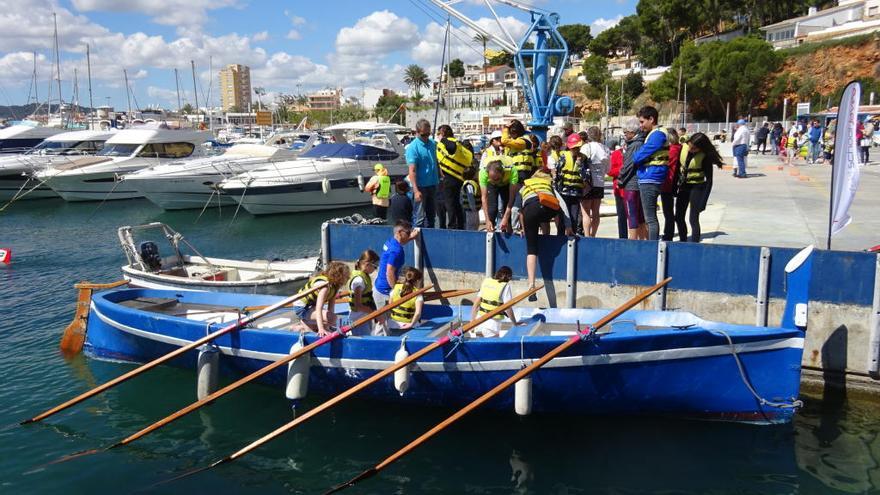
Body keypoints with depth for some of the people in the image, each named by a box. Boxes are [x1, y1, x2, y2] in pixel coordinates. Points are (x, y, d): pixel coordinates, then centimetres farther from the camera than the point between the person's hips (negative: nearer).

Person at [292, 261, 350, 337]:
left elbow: (331, 305, -6)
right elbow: (318, 308, -39)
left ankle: (303, 326, 16)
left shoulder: (334, 284, -3)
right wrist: (321, 328, -46)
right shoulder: (324, 285, -30)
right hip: (302, 308, -9)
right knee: (332, 318, -27)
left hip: (310, 306, 10)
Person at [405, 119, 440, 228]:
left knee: (431, 214, 16)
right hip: (420, 186, -7)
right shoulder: (412, 147, -14)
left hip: (432, 185, 7)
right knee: (419, 217, -3)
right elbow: (412, 170, -20)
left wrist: (440, 177, 15)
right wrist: (416, 191, -26)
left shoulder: (432, 143, 7)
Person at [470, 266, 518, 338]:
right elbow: (508, 308, -8)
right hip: (493, 322, -5)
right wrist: (515, 324, 3)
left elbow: (476, 303, 11)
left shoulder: (486, 281, 10)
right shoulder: (505, 286, -6)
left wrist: (472, 320, 16)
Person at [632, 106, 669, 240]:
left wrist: (635, 156, 4)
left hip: (650, 180, -11)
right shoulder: (653, 134, 18)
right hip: (648, 180, 11)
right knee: (650, 217, 16)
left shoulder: (657, 135, -14)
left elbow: (638, 157, -16)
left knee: (650, 218, -8)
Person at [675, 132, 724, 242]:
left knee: (693, 219, -8)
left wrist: (703, 201, -20)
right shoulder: (684, 147, -9)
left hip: (697, 187, -6)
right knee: (679, 217, 12)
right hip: (683, 186, 6)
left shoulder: (705, 157, -20)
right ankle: (683, 242, 28)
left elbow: (709, 180, -16)